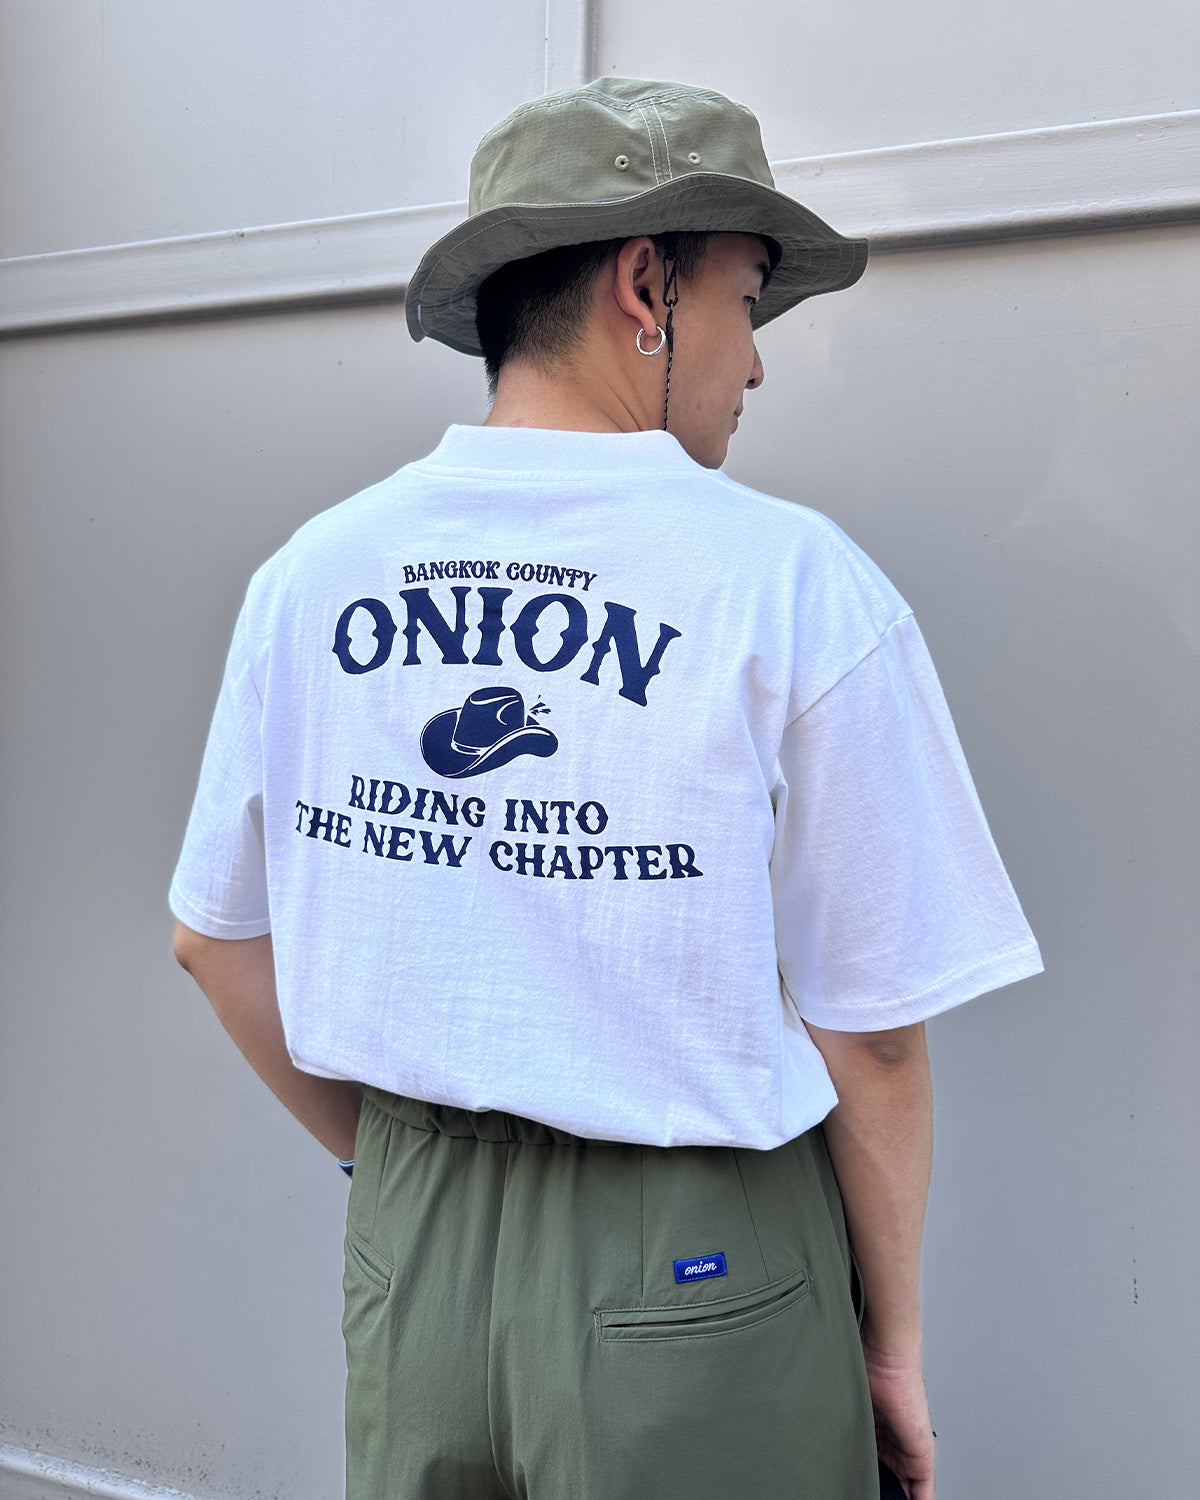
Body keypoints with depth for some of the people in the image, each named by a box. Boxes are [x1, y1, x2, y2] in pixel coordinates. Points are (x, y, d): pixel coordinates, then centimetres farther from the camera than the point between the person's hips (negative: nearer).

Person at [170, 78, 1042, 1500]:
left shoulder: (310, 572, -2)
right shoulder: (798, 584, -15)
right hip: (696, 1269, -3)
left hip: (408, 1244, 4)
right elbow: (872, 1034, -11)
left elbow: (215, 940, 6)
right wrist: (892, 1344, 3)